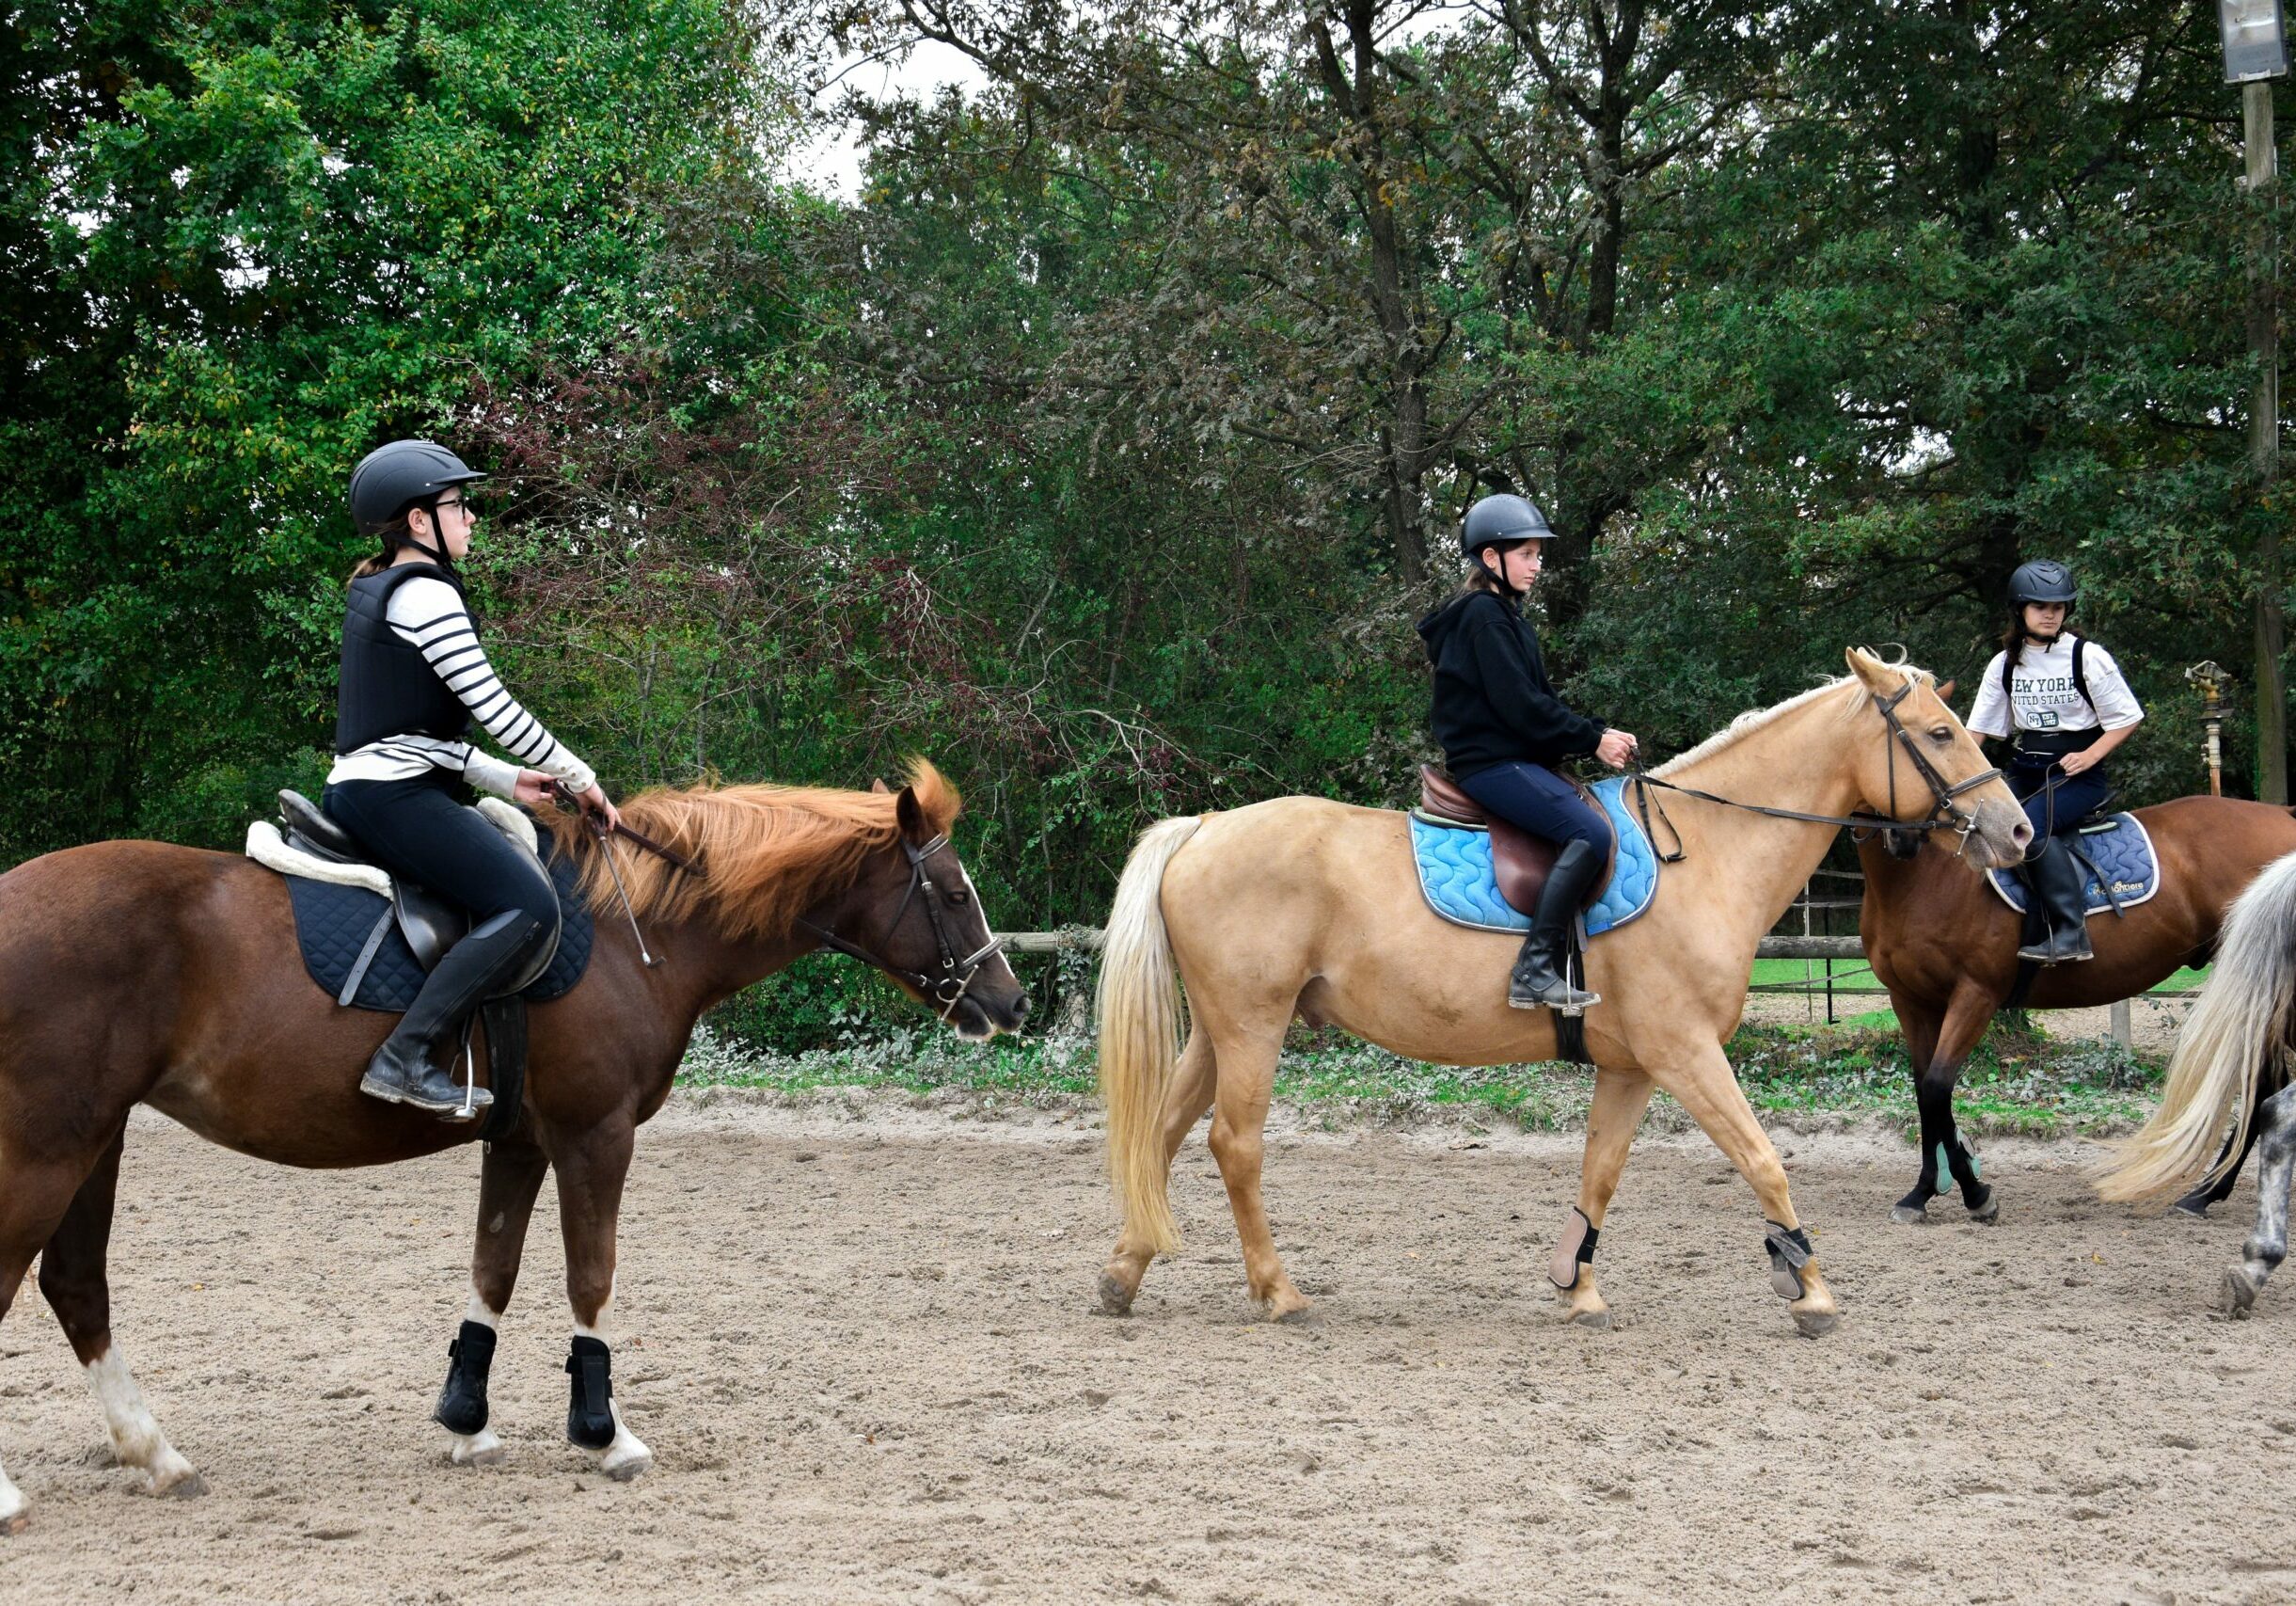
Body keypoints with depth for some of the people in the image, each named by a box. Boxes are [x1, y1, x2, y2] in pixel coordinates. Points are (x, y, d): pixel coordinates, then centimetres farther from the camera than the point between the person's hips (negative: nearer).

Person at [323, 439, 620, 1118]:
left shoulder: (374, 590, 19)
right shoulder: (424, 591, -11)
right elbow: (493, 706, -14)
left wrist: (506, 780, 15)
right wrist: (578, 778, -4)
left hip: (360, 791, 11)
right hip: (394, 795, -11)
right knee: (528, 907, -20)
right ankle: (406, 1056, -27)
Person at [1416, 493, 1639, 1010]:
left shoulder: (1504, 615, 21)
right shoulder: (1485, 615, -10)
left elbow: (1540, 701, 19)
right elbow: (1519, 706, -18)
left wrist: (1598, 735, 5)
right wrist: (1592, 740, -12)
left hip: (1511, 758, 11)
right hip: (1491, 762, -11)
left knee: (1597, 820, 10)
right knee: (1589, 832, -25)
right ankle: (1535, 971, -30)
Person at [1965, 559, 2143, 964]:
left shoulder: (2087, 657, -4)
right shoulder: (2005, 664, 8)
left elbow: (2126, 718, -1)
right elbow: (1979, 727, 9)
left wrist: (2089, 756, -14)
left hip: (2078, 774, -6)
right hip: (2026, 772, 6)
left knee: (2030, 823, -31)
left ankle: (2071, 933, -31)